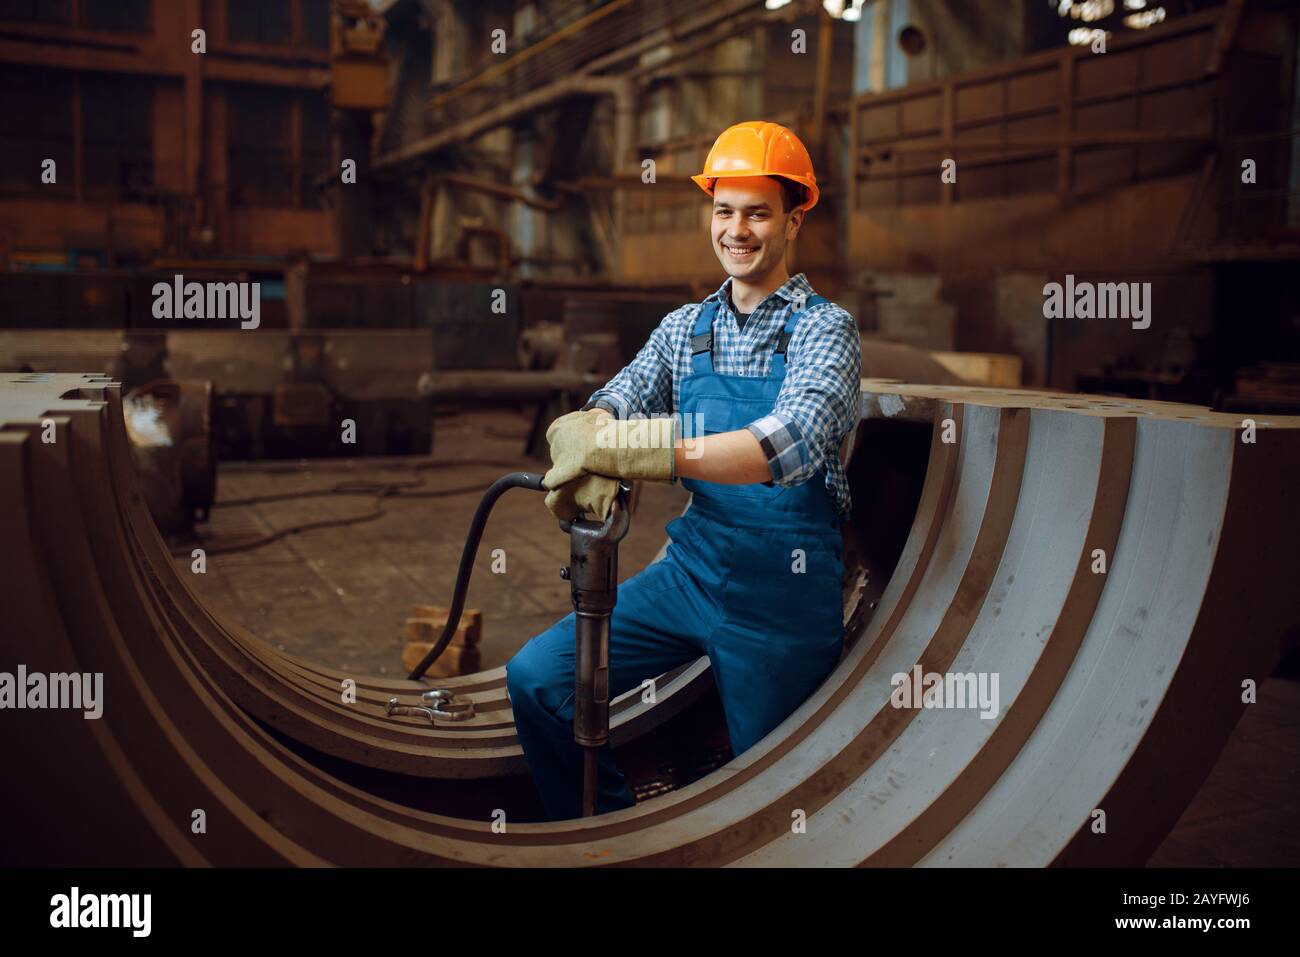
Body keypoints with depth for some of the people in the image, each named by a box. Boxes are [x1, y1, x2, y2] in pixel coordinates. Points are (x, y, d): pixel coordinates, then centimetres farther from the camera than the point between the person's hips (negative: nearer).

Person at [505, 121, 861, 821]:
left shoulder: (824, 328, -8)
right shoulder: (685, 328, 8)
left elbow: (792, 442, -27)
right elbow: (615, 403, -4)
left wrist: (634, 449, -39)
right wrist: (589, 465, -30)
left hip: (784, 588, -4)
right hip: (690, 570, 4)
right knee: (536, 678, -8)